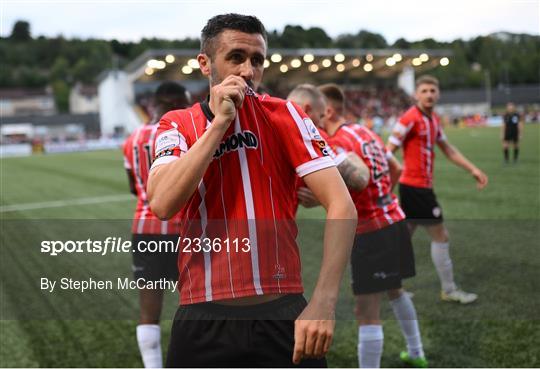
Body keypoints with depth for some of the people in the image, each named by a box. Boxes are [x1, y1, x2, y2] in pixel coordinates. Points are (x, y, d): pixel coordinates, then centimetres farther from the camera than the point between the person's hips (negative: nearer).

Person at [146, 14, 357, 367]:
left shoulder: (285, 115, -1)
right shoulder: (178, 124, 3)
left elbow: (342, 206, -9)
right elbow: (162, 205, -15)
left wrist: (323, 303, -19)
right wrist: (219, 122, -15)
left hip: (282, 312, 0)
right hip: (202, 317, 1)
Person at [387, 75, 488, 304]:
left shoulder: (433, 120, 12)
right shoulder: (410, 119, -15)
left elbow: (448, 150, 22)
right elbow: (388, 152, -16)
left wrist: (473, 169, 18)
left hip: (421, 187, 9)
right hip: (415, 187, -9)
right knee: (441, 236, 0)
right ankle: (449, 290, 12)